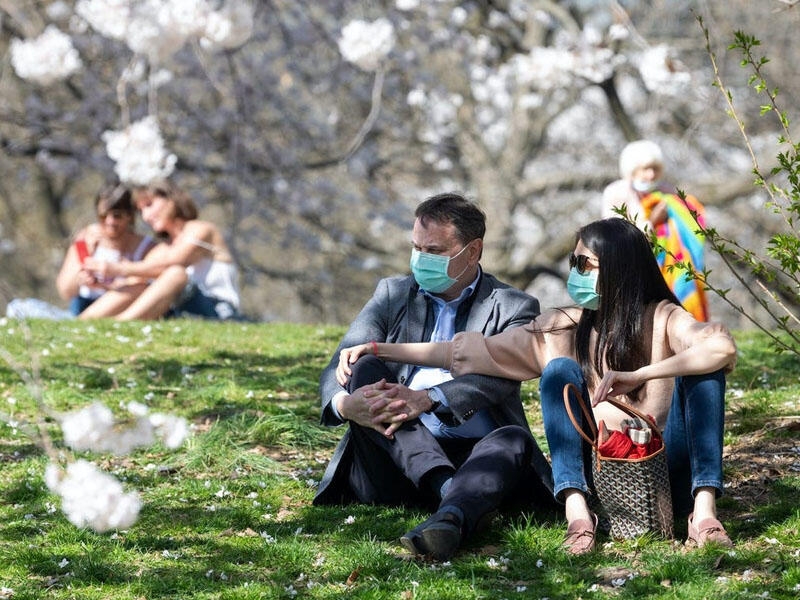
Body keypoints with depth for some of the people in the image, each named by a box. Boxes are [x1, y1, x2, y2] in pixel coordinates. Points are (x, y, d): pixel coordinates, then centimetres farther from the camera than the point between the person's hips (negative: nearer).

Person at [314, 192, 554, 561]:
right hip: (400, 462, 2)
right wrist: (344, 403, -24)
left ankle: (450, 519, -65)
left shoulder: (513, 308, 9)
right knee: (365, 369, -21)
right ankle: (450, 490, -42)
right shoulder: (392, 295, 17)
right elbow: (337, 369, 4)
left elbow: (500, 377, -13)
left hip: (474, 456, -2)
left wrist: (428, 400, -32)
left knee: (513, 439, -33)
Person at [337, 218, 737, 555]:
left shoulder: (661, 319, -1)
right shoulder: (565, 328, 10)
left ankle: (704, 510, -33)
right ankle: (577, 510, -34)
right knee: (560, 369, -16)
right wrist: (379, 351, 3)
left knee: (701, 367, -20)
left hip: (667, 475, -2)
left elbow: (723, 347, -23)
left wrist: (637, 376, -29)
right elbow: (472, 351, 8)